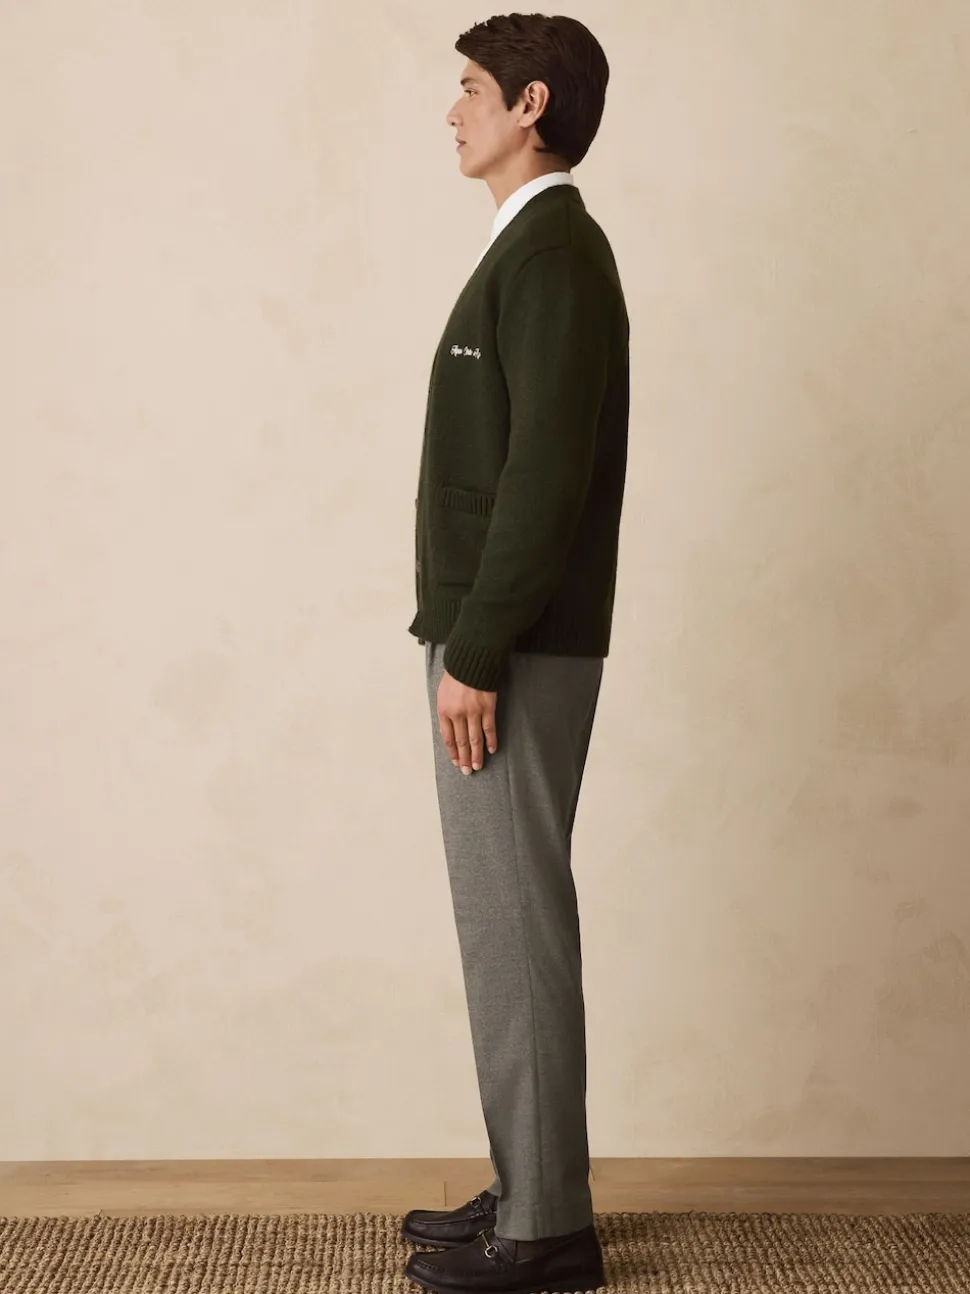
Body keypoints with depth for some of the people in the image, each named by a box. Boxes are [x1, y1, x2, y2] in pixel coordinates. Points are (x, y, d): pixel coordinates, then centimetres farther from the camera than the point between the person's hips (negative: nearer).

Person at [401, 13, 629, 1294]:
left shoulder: (553, 252, -14)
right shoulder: (537, 250, 17)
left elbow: (548, 470, -22)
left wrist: (475, 655, -21)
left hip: (515, 655, -10)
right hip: (505, 645, 10)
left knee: (518, 923, -4)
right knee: (509, 921, 14)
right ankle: (530, 1189, 23)